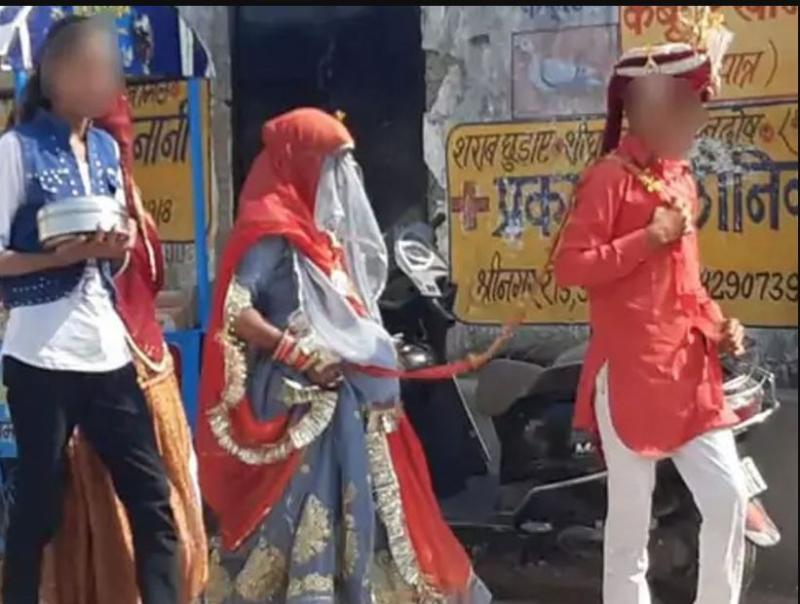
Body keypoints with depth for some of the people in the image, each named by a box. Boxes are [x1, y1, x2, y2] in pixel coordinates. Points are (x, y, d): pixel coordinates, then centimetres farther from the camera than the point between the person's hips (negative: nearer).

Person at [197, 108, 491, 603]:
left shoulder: (324, 230, 17)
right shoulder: (274, 231, -11)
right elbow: (233, 310, -21)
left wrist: (377, 352, 10)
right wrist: (293, 351, -20)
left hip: (345, 399, 9)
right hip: (299, 401, -9)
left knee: (350, 512, 12)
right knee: (295, 514, -9)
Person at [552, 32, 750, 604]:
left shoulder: (680, 175, 14)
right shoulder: (611, 177, -10)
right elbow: (569, 266, -17)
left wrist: (716, 324, 7)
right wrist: (649, 238, -18)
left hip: (690, 368, 7)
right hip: (631, 370, -7)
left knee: (729, 496, 6)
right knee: (632, 514, 1)